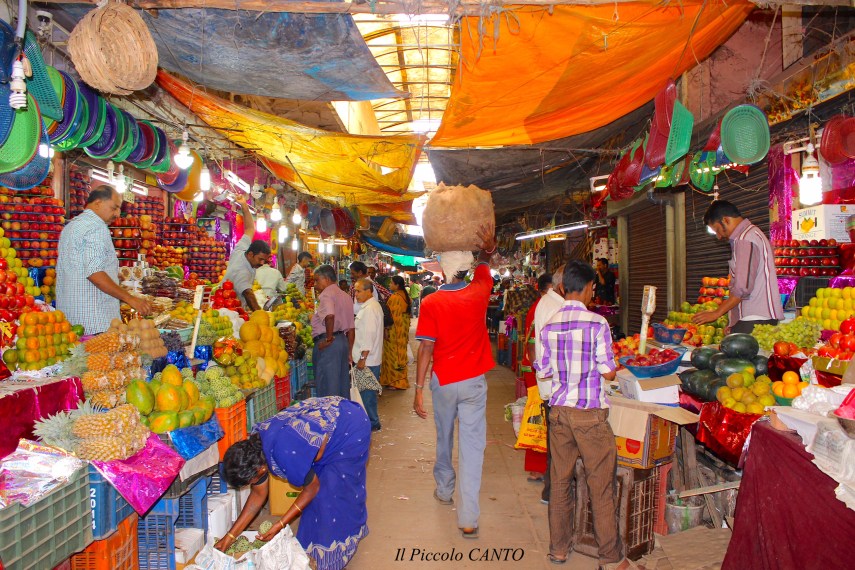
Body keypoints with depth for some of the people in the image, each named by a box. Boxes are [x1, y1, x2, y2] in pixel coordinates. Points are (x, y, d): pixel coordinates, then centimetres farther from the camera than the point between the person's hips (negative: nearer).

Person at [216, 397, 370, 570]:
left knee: (332, 492, -6)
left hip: (352, 429, -8)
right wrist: (230, 536, 3)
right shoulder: (254, 447, -10)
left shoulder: (286, 453, -36)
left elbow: (312, 487, -19)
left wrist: (280, 525, -15)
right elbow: (258, 495, 3)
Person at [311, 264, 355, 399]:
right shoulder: (345, 296, 18)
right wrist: (349, 352, 22)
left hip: (328, 345, -9)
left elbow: (329, 315, -32)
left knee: (327, 388, -2)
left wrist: (329, 338, -20)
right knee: (342, 384, 14)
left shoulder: (326, 294, -10)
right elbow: (351, 328, 19)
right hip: (343, 340, 9)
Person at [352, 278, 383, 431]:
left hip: (368, 360, -10)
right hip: (370, 359, 10)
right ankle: (372, 421, 24)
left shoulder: (370, 309, -18)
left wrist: (363, 358, -21)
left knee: (367, 392, -1)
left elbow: (369, 335, -23)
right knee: (367, 391, 16)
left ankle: (372, 422, 8)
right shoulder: (370, 306, 15)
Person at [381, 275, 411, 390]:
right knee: (401, 354, 14)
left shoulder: (394, 297, -19)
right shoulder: (406, 296, 6)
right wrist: (406, 333, 16)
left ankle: (394, 382, 8)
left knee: (393, 355, 1)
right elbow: (407, 315, 10)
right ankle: (402, 380, 22)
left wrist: (388, 332, -15)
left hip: (394, 331, -8)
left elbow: (392, 316, -20)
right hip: (403, 331, 8)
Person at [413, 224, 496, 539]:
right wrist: (487, 249, -3)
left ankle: (444, 489, 42)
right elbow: (483, 265, 15)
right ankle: (468, 518, 2)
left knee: (444, 437, 22)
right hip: (474, 381, 1)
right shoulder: (479, 294, -6)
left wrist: (419, 389, -9)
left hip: (444, 381, 0)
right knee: (472, 445, 2)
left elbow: (426, 348, -14)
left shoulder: (431, 303, -13)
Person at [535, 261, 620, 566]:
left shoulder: (549, 326, 1)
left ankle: (559, 548, 26)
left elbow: (544, 372, 5)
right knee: (601, 485, 8)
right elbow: (608, 373, -11)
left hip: (558, 411, 5)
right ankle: (610, 555, 20)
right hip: (590, 413, -4)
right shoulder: (597, 323, -12)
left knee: (559, 481, 14)